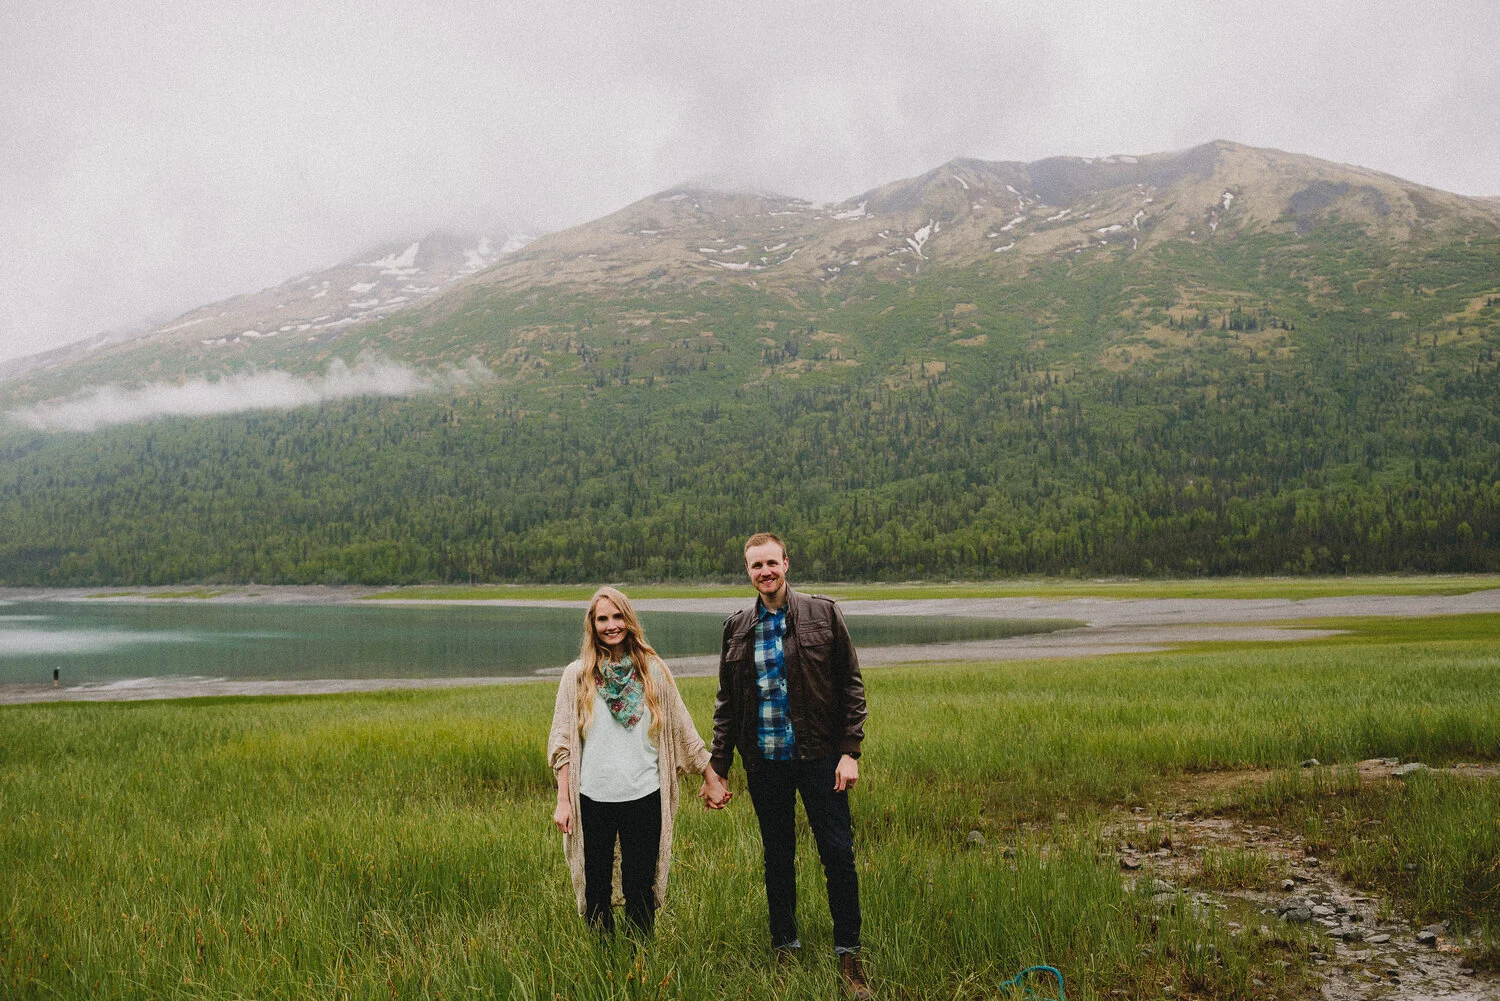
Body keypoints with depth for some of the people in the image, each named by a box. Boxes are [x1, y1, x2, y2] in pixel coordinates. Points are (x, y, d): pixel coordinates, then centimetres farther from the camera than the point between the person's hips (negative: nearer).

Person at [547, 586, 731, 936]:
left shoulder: (653, 671, 4)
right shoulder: (577, 675, 3)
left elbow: (682, 729, 9)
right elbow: (562, 742, 3)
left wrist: (712, 780, 11)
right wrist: (563, 800, -2)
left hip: (644, 798, 0)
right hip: (593, 800, 0)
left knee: (640, 893, 6)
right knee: (596, 893, 8)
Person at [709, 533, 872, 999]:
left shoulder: (823, 613, -3)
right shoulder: (737, 628, 5)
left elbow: (850, 685, -1)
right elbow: (726, 703, 10)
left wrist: (850, 751, -8)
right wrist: (718, 768, 8)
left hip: (818, 756, -2)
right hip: (765, 762, 2)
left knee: (838, 855, 0)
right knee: (777, 858, 12)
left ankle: (849, 956, 15)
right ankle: (785, 950, 27)